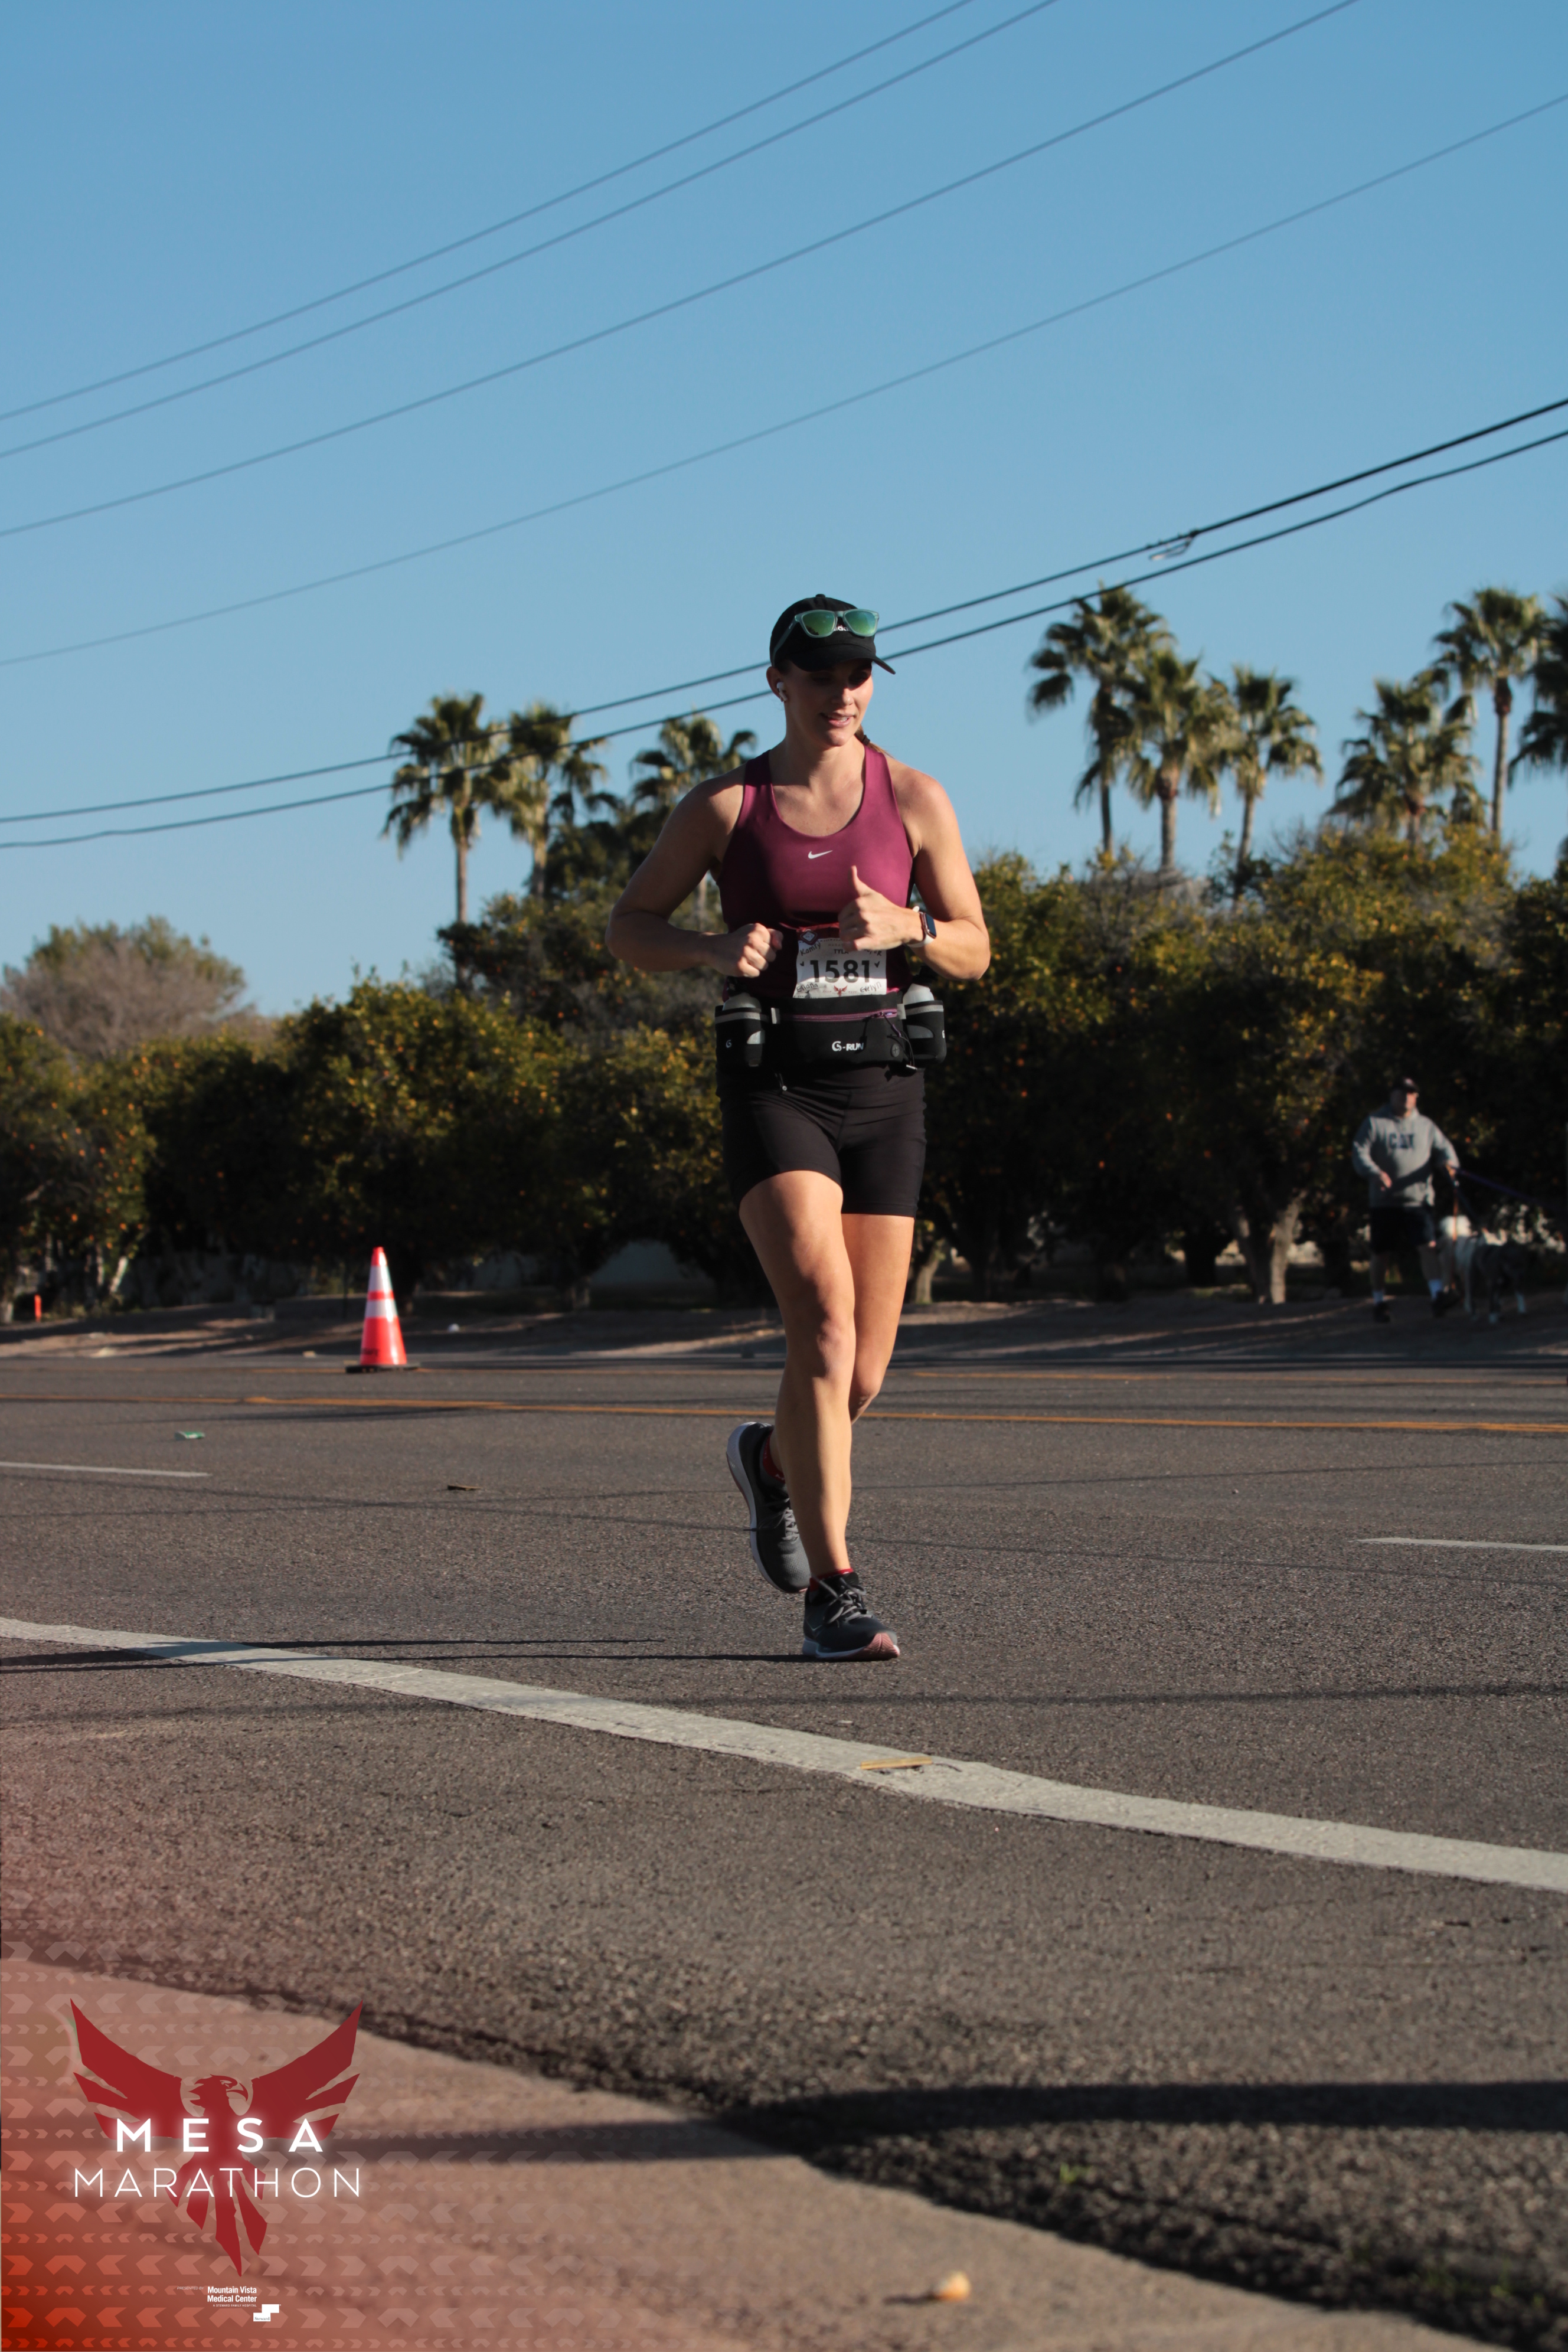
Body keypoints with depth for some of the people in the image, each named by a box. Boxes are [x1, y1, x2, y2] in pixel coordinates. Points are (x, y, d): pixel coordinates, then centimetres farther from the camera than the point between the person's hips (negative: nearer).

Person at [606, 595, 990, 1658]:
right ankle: (833, 1591, -19)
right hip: (774, 1088, -3)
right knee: (825, 1319, -23)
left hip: (883, 1086, 3)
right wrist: (714, 948, -12)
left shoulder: (915, 798, 4)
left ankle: (773, 1458, 41)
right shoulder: (724, 805, 0)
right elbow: (629, 927, 8)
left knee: (862, 1372, 4)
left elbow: (974, 951, 7)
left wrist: (904, 927, -15)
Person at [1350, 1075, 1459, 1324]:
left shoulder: (1425, 1126, 14)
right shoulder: (1374, 1123, 5)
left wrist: (1450, 1162, -18)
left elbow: (1443, 1147, 7)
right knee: (1380, 1254, 7)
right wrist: (1375, 1172, -24)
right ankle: (1379, 1303, 20)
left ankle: (1439, 1294, -24)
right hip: (1384, 1201, -1)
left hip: (1418, 1200, 1)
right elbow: (1359, 1153, -3)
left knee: (1428, 1245, -17)